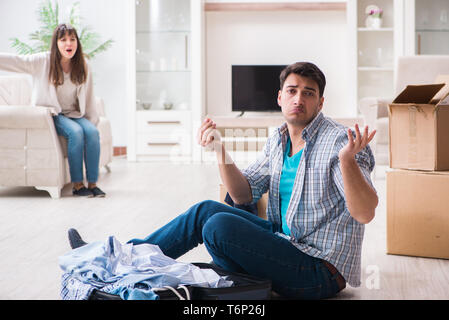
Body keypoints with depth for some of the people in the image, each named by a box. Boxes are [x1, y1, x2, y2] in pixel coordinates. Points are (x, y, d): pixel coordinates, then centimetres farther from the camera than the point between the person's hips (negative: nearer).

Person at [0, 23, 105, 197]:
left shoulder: (83, 67, 4)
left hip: (75, 114, 3)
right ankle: (77, 184, -25)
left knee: (92, 132, -27)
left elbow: (88, 99, 10)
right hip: (52, 115, -3)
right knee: (76, 132, -31)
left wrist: (92, 122, 6)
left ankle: (92, 183, -21)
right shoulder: (43, 62, -6)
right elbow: (15, 61, -11)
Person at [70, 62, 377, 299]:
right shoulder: (278, 140, 10)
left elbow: (365, 213, -26)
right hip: (286, 242, 8)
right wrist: (221, 152, -5)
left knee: (219, 226, -23)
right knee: (206, 210, 1)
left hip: (321, 270, -8)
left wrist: (347, 160, -42)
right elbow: (244, 195, 9)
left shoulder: (339, 141, -15)